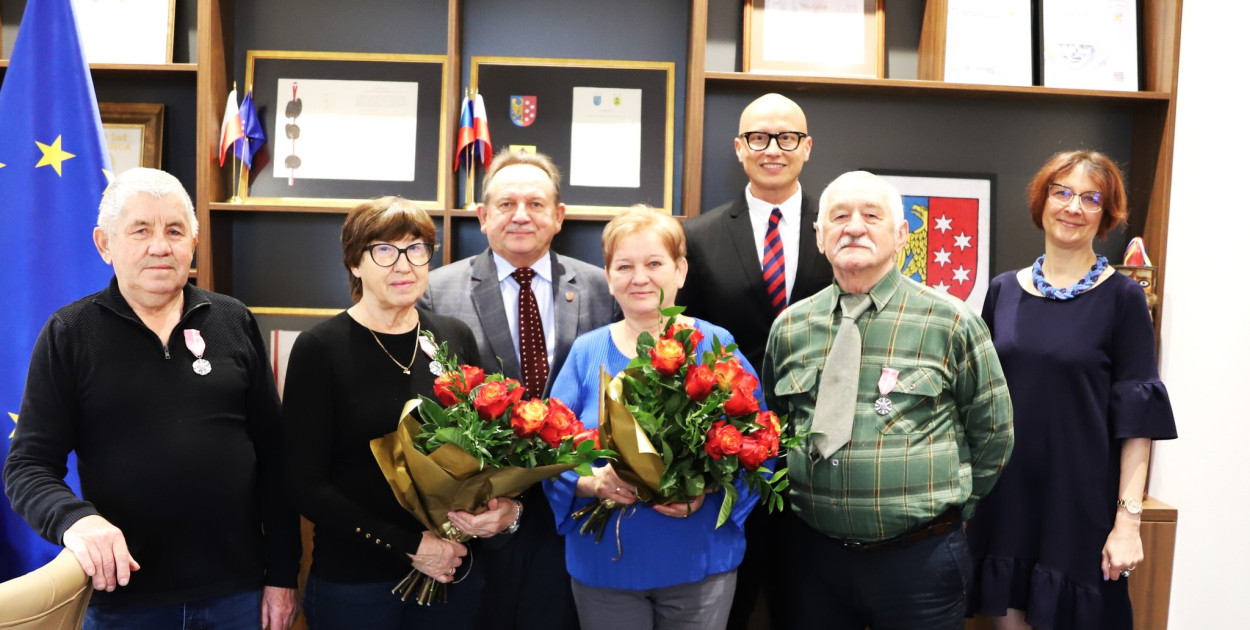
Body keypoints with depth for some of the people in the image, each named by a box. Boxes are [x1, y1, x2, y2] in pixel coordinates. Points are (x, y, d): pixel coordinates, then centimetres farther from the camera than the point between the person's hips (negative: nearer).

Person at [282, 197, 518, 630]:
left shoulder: (456, 339, 2)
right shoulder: (320, 348, -8)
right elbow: (306, 483, -10)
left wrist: (504, 505, -11)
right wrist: (407, 544, -16)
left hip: (453, 572, 4)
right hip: (353, 579, -3)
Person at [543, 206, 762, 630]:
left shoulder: (716, 347, -2)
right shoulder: (586, 352, 2)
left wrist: (707, 491, -19)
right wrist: (593, 482, -18)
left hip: (699, 563, -1)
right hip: (603, 565, 1)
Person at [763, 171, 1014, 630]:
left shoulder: (950, 321, -5)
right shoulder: (789, 327, 3)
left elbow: (992, 432, 4)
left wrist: (948, 505, 7)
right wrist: (796, 497, 9)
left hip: (919, 558, -2)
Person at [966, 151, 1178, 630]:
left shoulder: (1121, 297, -4)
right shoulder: (1003, 290, 6)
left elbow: (1137, 416, -7)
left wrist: (1129, 518, -12)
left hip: (1081, 501, -3)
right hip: (1003, 498, 3)